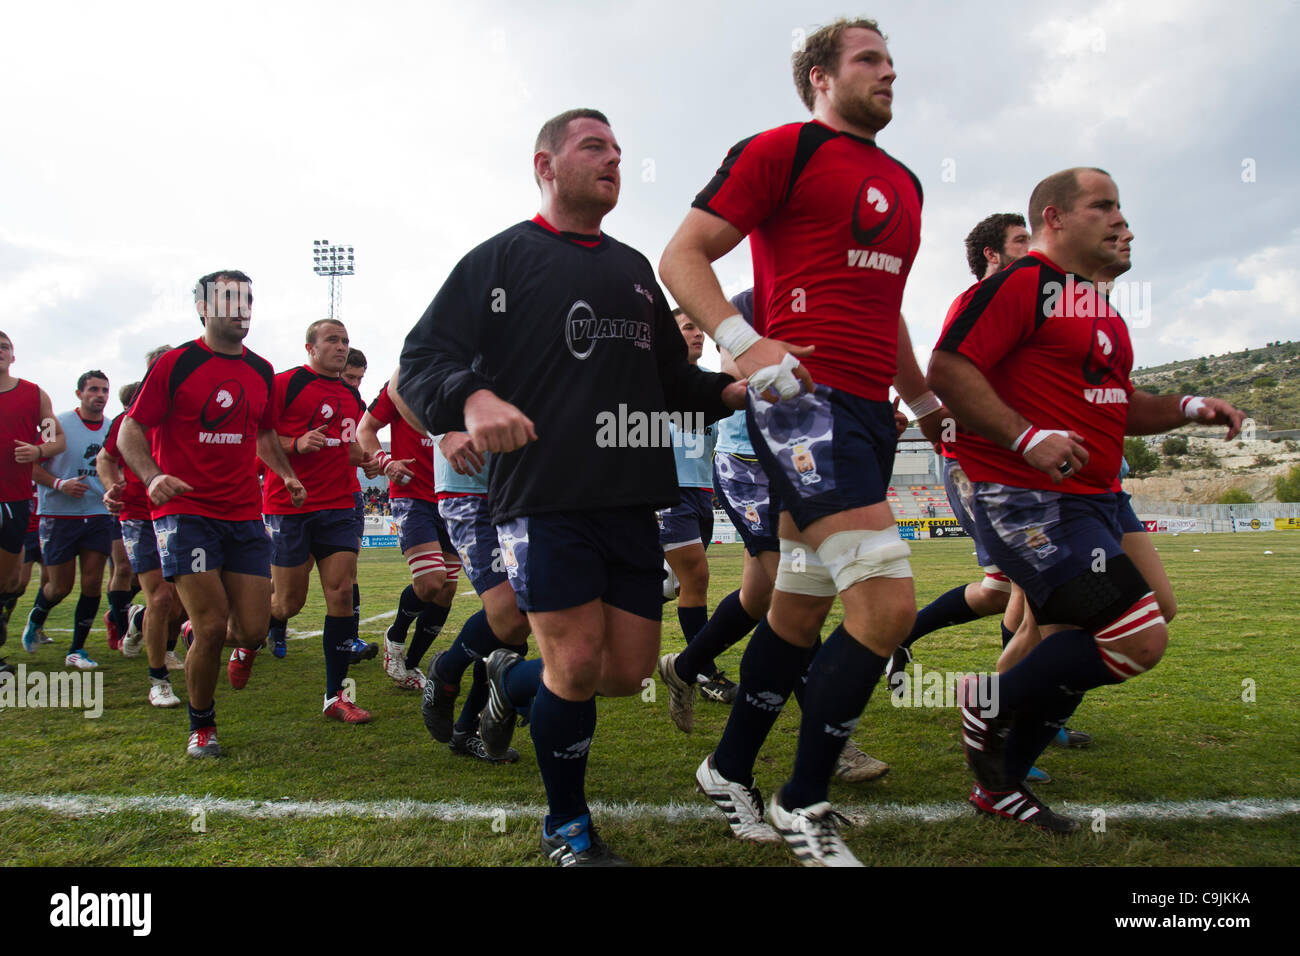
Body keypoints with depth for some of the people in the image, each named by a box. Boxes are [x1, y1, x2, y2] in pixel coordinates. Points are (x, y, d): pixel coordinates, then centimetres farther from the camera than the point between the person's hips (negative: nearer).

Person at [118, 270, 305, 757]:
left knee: (253, 630, -1)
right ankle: (201, 726, 14)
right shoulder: (175, 364, -3)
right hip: (186, 511, -4)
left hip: (244, 515, 5)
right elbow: (130, 431, -2)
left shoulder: (261, 371, 13)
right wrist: (152, 476, -21)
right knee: (212, 626, -11)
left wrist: (287, 475, 8)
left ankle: (200, 631, 37)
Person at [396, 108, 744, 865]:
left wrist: (732, 389, 5)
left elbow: (673, 375, 26)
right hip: (544, 498, -6)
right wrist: (470, 398, -26)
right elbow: (421, 362, -4)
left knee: (629, 671, 5)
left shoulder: (635, 269, 23)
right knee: (578, 663, -8)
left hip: (633, 502, 6)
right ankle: (569, 828, 18)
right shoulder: (501, 259, 4)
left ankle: (514, 679, 37)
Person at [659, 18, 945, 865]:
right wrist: (743, 343, -21)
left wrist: (924, 399, 32)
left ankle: (730, 771, 30)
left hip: (867, 413, 9)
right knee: (888, 604, -16)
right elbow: (683, 256, -6)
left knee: (801, 609, 12)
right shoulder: (782, 151, -1)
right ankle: (804, 805, 3)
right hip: (804, 401, -9)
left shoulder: (903, 183, 24)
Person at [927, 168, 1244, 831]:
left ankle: (1000, 784, 28)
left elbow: (1115, 405, 29)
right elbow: (947, 370, -19)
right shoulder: (1022, 284, -9)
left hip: (1088, 501, 10)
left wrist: (1187, 409, 12)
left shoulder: (1100, 307, 22)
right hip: (1029, 500, -10)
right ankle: (991, 702, 3)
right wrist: (1028, 438, -26)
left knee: (1071, 653, 13)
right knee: (1141, 640, -16)